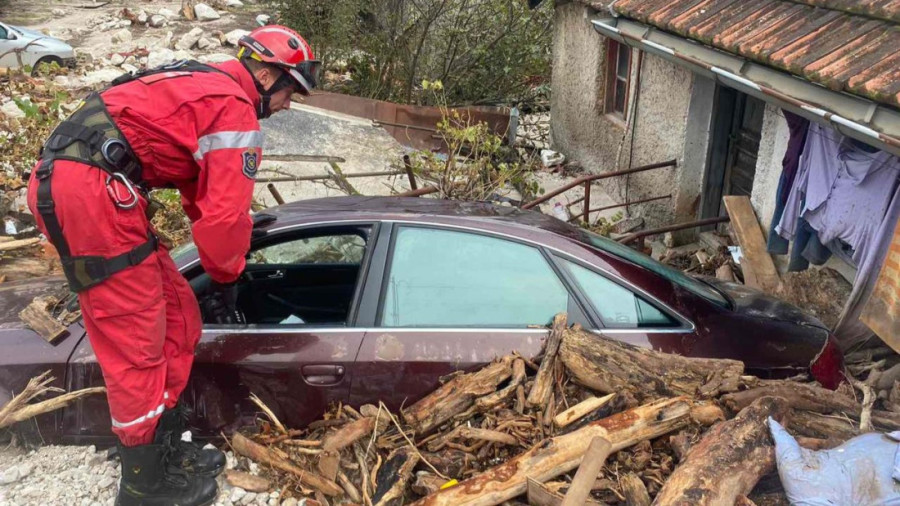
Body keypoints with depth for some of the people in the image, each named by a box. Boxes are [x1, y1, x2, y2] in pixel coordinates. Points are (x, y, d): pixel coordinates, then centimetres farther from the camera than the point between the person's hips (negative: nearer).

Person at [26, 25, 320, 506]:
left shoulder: (206, 88, 25)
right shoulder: (236, 110, -7)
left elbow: (202, 195, 30)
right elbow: (224, 215, -13)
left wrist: (220, 275, 34)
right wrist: (225, 282, 6)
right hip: (90, 191, -10)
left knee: (177, 317, 13)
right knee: (136, 343, -2)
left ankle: (166, 450, 25)